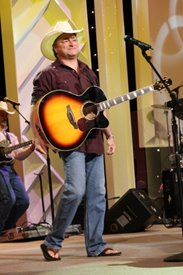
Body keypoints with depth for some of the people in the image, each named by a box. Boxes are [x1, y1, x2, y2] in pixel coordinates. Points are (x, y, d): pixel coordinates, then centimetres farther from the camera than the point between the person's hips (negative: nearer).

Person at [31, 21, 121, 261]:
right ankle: (52, 243, -5)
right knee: (75, 190, -18)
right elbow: (36, 111, -5)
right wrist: (40, 139, -15)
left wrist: (109, 135, 21)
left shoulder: (88, 73, 20)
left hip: (94, 141, 7)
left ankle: (95, 245, 14)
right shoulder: (49, 75, -1)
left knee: (97, 194, 5)